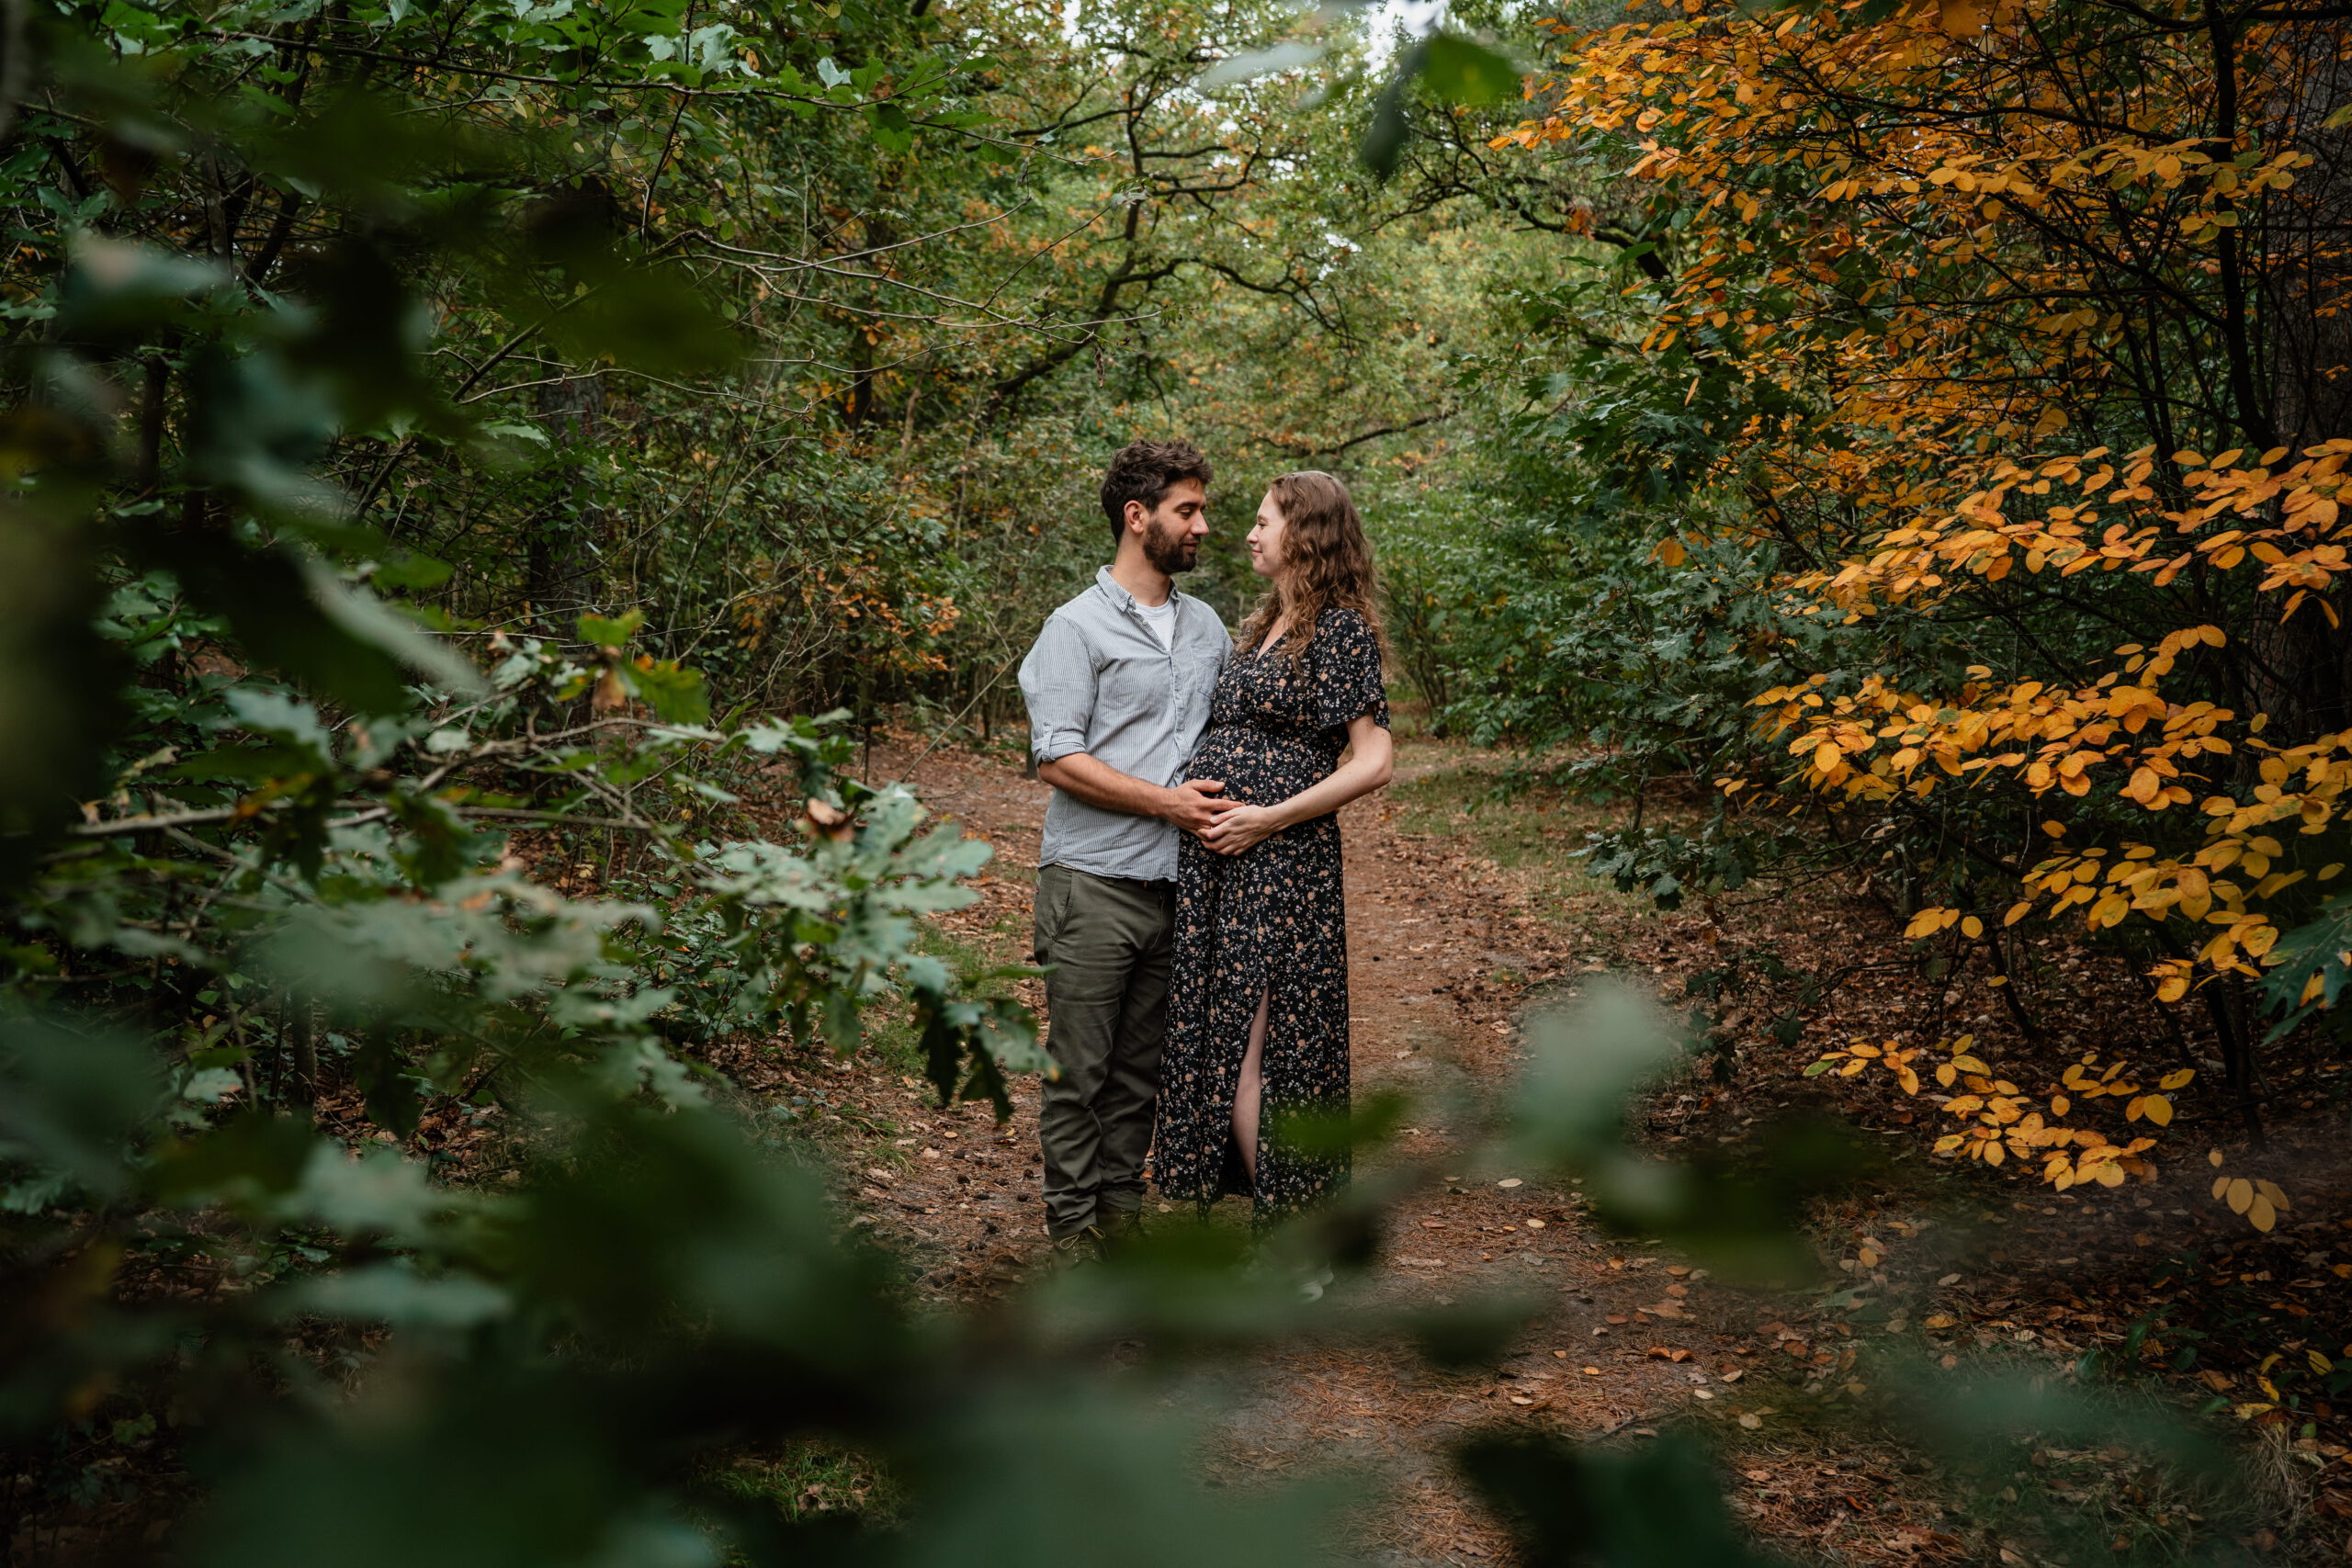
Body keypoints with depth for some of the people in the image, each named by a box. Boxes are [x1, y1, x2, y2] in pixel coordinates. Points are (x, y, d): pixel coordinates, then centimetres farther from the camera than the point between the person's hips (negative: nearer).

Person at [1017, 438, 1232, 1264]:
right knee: (1079, 1069, 1)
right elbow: (1057, 758, -12)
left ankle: (1121, 1209, 23)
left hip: (1176, 885, 6)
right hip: (1095, 885, -6)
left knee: (1142, 1067, 13)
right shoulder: (1078, 627, -5)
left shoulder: (1207, 627, 15)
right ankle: (1073, 1227, 12)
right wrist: (1166, 801, -16)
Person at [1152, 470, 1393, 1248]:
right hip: (1216, 863, 9)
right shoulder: (1265, 627, 17)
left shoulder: (1339, 627, -8)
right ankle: (1271, 1227, 21)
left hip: (1281, 862, -9)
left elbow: (1374, 760, -14)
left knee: (1252, 1048, -7)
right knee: (1219, 1044, 9)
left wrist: (1270, 817, -16)